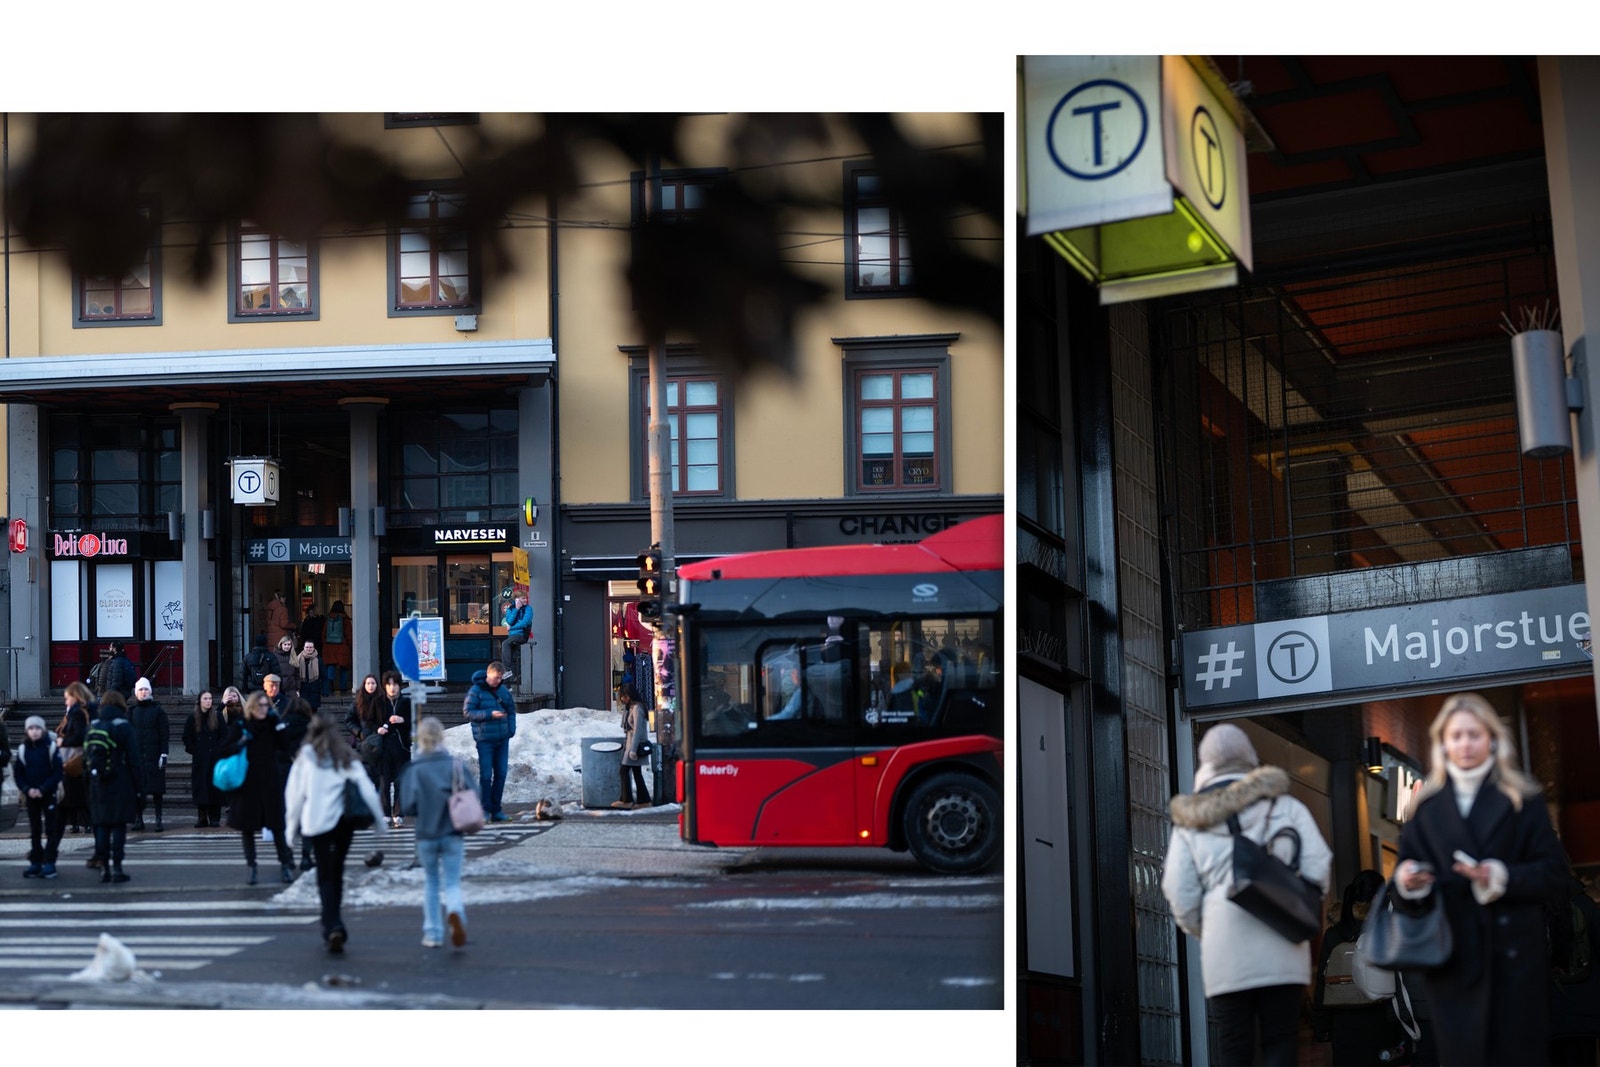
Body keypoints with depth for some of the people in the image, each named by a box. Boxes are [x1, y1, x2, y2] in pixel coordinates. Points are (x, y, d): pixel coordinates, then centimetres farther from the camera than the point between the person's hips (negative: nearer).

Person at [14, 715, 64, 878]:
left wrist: (43, 789, -16)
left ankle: (49, 863, -1)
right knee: (34, 830, 8)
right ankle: (35, 863, 11)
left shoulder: (51, 747, -6)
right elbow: (18, 773, 4)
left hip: (49, 795, -3)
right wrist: (27, 789, -11)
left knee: (51, 829, -2)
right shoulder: (22, 749, 3)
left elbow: (57, 772, -8)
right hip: (31, 795, 3)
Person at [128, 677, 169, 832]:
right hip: (137, 754, 2)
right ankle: (138, 819, 5)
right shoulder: (132, 711, 8)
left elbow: (164, 733, 0)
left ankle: (158, 819, 4)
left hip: (154, 755, -2)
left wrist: (164, 754, -8)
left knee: (156, 788, 0)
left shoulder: (158, 710, 2)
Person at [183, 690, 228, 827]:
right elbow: (187, 739, 9)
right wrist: (194, 751, -2)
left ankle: (215, 818, 2)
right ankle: (202, 818, 2)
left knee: (215, 787, -2)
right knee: (200, 788, -2)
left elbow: (224, 735, 3)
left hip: (215, 758, -1)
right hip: (199, 760, 1)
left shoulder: (218, 717, 3)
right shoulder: (192, 719, 5)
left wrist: (218, 750, -6)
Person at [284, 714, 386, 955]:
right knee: (336, 872, 15)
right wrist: (378, 818, 8)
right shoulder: (346, 758, 10)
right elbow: (366, 789, 3)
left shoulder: (305, 757, 5)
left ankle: (333, 926, -16)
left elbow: (294, 793, 3)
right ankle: (332, 924, 21)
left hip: (315, 822, -2)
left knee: (325, 876, -1)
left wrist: (291, 828, 8)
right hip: (343, 821, 2)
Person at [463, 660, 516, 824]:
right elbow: (467, 712, -11)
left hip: (502, 739, 5)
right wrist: (490, 714, -20)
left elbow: (511, 710, 17)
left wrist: (511, 729, 2)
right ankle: (485, 810, 4)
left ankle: (496, 810, 13)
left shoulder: (504, 691, 10)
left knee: (501, 774, 6)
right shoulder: (476, 691, -6)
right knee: (486, 775, -3)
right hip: (485, 739, -5)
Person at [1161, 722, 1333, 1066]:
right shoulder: (1284, 806, 7)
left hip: (1224, 951, 1)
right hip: (1280, 947, -1)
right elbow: (1317, 870, 0)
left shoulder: (1190, 823, 10)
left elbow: (1180, 895, 6)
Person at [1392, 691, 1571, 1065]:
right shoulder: (1426, 806, 11)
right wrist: (1407, 882, -15)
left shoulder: (1522, 799, 5)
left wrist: (1502, 877, -16)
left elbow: (1554, 873, -1)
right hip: (1452, 957, 2)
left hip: (1514, 954, -2)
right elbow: (1408, 872, 8)